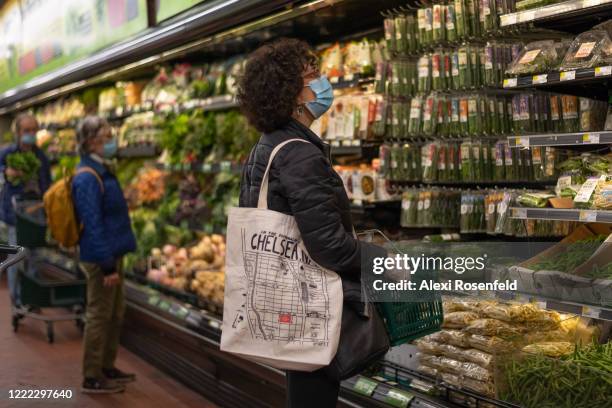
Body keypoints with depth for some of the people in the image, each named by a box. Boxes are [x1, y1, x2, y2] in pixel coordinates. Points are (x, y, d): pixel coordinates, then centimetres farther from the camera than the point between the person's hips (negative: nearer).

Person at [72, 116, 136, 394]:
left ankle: (107, 368, 30)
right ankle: (92, 378, 11)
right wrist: (107, 265, -23)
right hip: (100, 257, -10)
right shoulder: (87, 178, -18)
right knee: (100, 316, 0)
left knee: (115, 314, 17)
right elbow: (93, 224, -22)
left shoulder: (102, 171, 12)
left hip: (112, 253, 10)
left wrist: (115, 259, 18)